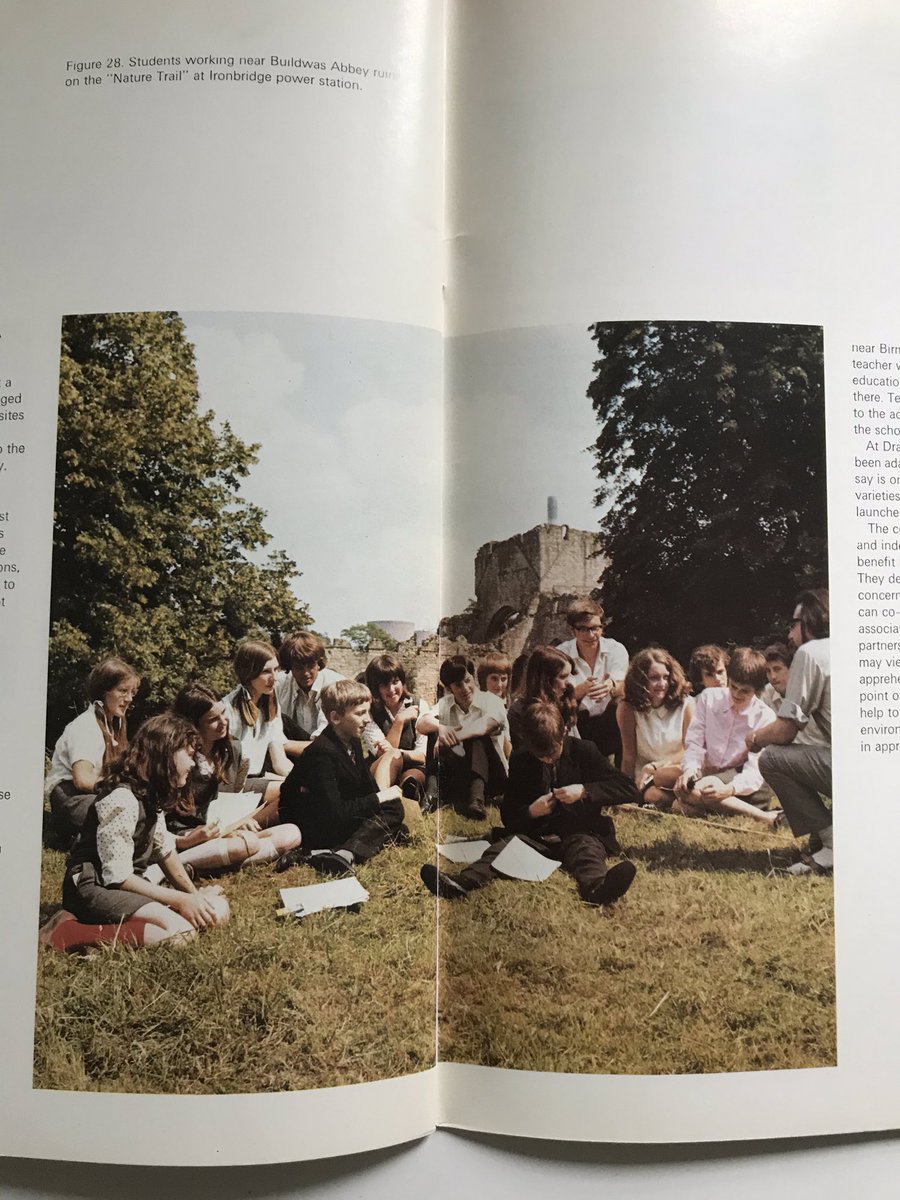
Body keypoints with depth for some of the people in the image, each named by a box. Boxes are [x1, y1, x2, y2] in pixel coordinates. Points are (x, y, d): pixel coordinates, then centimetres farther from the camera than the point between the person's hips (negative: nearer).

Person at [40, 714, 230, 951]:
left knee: (217, 910, -6)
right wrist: (180, 900, -18)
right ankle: (66, 931, -19)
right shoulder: (121, 798, -21)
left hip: (130, 885, 10)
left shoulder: (152, 793, 9)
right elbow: (117, 876, -22)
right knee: (179, 930, -31)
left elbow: (164, 849, 14)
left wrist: (194, 894, 3)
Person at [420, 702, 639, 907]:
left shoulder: (584, 751, 1)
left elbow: (629, 790, -4)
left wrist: (584, 790, -18)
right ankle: (461, 883, -54)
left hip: (580, 833, -2)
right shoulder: (520, 760, 8)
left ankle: (598, 886, -69)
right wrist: (530, 812, -11)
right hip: (536, 835, 2)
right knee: (504, 846, -27)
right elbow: (508, 817, 13)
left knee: (586, 848, -35)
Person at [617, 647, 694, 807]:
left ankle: (645, 786, -14)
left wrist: (653, 767, -18)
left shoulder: (685, 704, -8)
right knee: (652, 795, -34)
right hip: (644, 772, -1)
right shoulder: (627, 709, -8)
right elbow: (629, 756, -8)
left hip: (676, 769, 1)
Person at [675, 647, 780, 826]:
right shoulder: (709, 697, 1)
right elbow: (694, 741, 1)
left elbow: (755, 770, -16)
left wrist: (729, 789, -36)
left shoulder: (764, 717, -9)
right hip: (709, 774, 5)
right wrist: (691, 768, -21)